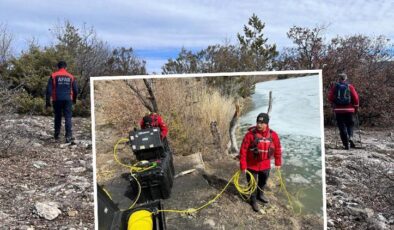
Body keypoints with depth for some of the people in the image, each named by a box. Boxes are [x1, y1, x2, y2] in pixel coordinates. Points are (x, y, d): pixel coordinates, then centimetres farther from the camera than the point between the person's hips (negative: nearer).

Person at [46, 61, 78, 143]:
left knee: (57, 117, 16)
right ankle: (69, 136, -9)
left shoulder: (53, 76, 1)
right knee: (68, 118, 0)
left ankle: (56, 135, 24)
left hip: (57, 100, 0)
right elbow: (75, 90, 7)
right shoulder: (71, 77, 5)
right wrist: (74, 99, 24)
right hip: (68, 100, 0)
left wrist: (47, 101, 1)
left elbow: (49, 89, -3)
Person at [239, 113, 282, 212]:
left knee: (263, 182, 25)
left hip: (265, 165, 4)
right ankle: (253, 201, 36)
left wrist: (278, 163, 8)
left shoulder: (273, 135, -11)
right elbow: (243, 150, -17)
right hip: (251, 166, -3)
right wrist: (243, 166, -16)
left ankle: (260, 194, 53)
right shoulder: (250, 134, -21)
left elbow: (277, 149, 3)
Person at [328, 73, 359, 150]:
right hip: (349, 109, 0)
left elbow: (330, 97, 1)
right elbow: (355, 97, -2)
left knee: (342, 126, 3)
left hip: (338, 110, 0)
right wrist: (356, 107, 10)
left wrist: (333, 105, 17)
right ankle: (350, 137, -7)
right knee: (350, 124, 17)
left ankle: (346, 144, -2)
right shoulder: (350, 86, 2)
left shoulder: (334, 86, 3)